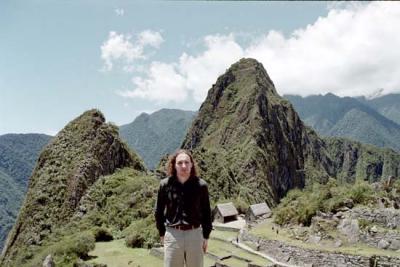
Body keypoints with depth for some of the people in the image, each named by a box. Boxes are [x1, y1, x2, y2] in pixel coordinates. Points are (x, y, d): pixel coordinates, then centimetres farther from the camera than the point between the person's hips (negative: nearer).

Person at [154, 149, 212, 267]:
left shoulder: (200, 185, -7)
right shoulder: (165, 184, -5)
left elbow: (206, 212, 2)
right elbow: (159, 211, 6)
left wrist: (206, 236, 4)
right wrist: (162, 233, 7)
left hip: (195, 234, 0)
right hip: (172, 235, 0)